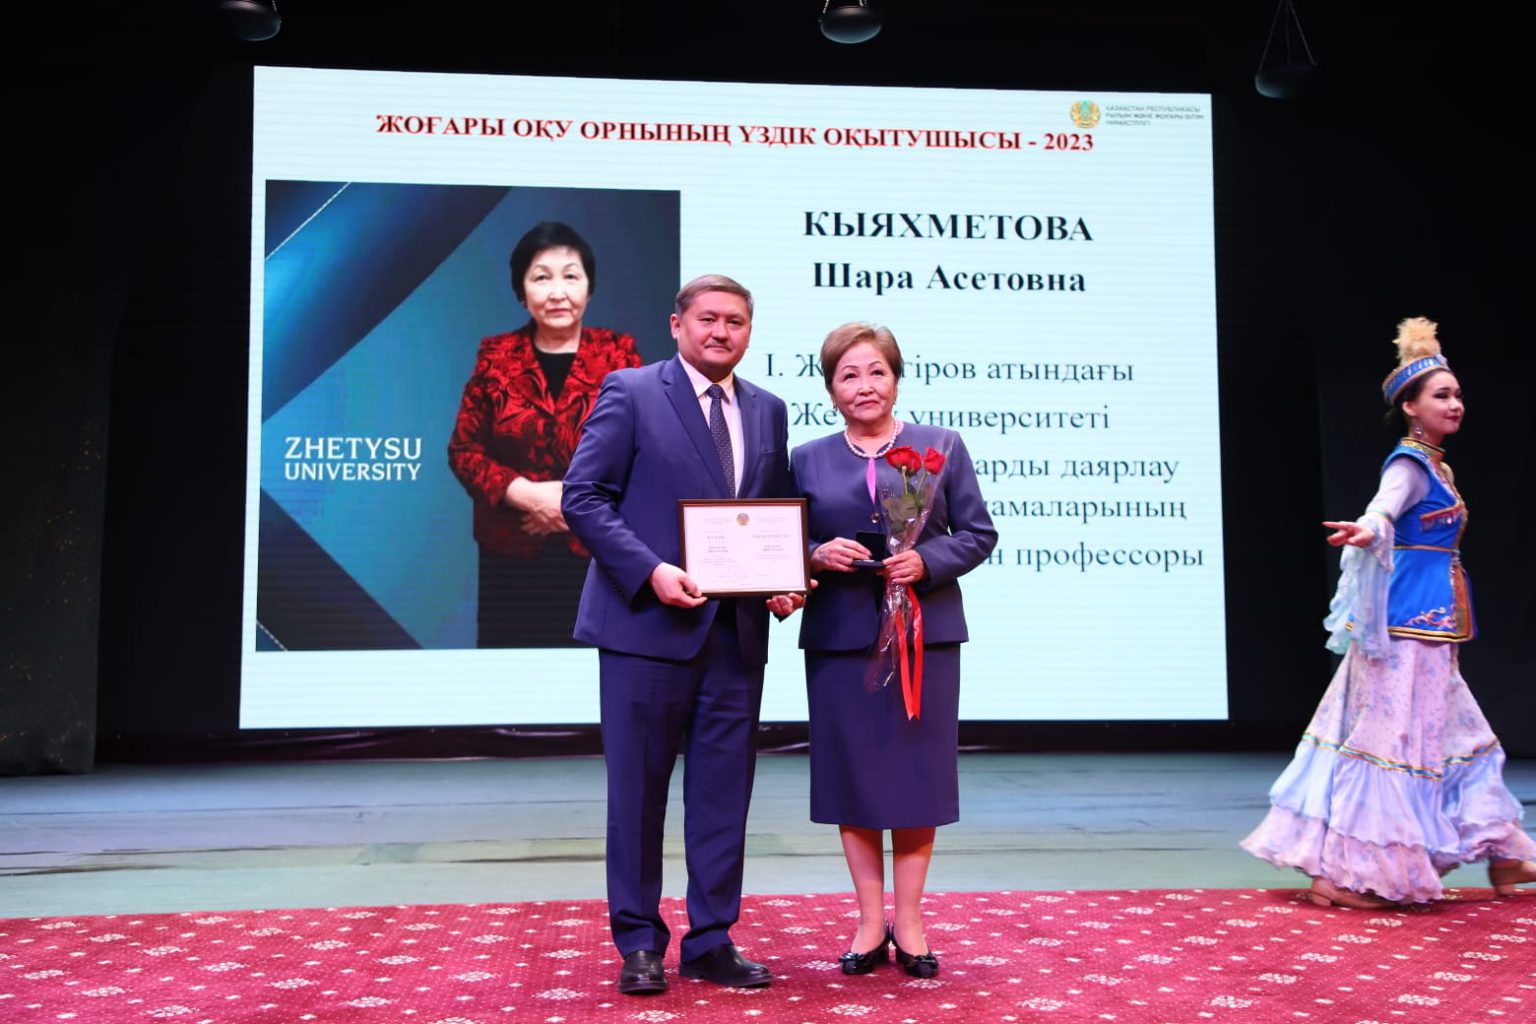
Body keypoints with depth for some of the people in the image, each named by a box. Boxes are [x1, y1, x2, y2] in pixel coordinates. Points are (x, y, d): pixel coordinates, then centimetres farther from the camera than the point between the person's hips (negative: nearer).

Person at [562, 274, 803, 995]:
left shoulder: (768, 411, 15)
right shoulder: (629, 393, -1)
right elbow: (584, 498, -7)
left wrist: (785, 580, -1)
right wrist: (651, 570, -18)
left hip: (737, 633, 5)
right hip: (647, 625, -4)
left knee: (724, 793, 9)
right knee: (638, 791, 4)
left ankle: (711, 942, 21)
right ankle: (639, 943, 19)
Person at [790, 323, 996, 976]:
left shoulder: (942, 447, 6)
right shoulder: (807, 459, 10)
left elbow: (978, 534, 3)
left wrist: (925, 561, -14)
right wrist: (817, 554, -12)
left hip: (924, 633, -1)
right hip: (839, 636, 1)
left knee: (918, 775, 1)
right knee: (851, 776, 4)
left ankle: (908, 922, 15)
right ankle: (870, 923, 17)